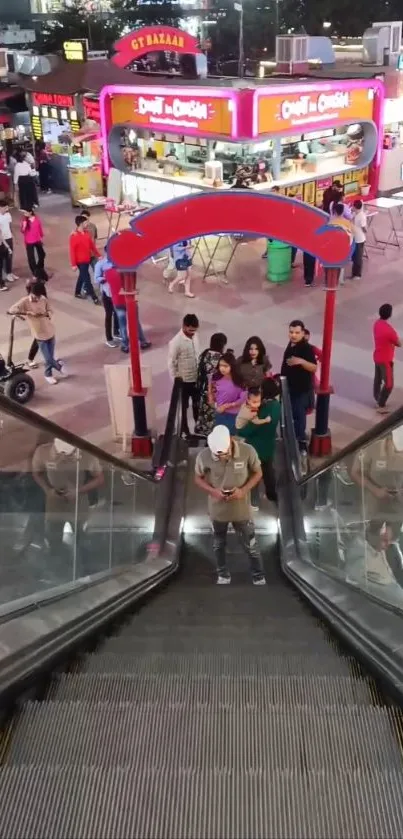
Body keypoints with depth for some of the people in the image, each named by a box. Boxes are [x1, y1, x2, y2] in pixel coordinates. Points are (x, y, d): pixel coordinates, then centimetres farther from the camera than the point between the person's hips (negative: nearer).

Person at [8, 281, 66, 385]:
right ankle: (59, 366, 34)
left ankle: (48, 374, 38)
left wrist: (47, 314, -13)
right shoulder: (24, 301, -17)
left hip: (50, 332, 3)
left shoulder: (44, 299, -4)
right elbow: (11, 310, -29)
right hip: (40, 335, -3)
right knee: (48, 358, 3)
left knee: (50, 357, 13)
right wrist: (28, 312, -35)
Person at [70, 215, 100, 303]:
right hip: (80, 261, -8)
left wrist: (98, 255, 9)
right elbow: (72, 251, -16)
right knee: (87, 278, -4)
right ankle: (94, 297, -2)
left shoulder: (86, 233, 3)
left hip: (87, 259, 8)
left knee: (82, 276, 20)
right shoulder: (74, 236, -18)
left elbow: (92, 244, 12)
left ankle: (77, 292, 38)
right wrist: (73, 264, -17)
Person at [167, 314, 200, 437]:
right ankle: (184, 430, 30)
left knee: (198, 404, 21)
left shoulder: (195, 336, -2)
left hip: (196, 378, 6)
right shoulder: (176, 342, -23)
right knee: (183, 407, 12)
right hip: (184, 380, -6)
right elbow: (171, 363, -16)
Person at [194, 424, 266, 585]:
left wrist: (244, 490, -22)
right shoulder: (204, 456, -22)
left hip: (241, 509, -1)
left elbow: (257, 473, -7)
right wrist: (212, 491, -22)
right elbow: (198, 478, -4)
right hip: (217, 510, 1)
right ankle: (223, 575, 45)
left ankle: (259, 577, 39)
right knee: (218, 545, 21)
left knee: (250, 545, 16)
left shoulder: (247, 451, -23)